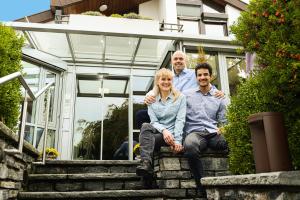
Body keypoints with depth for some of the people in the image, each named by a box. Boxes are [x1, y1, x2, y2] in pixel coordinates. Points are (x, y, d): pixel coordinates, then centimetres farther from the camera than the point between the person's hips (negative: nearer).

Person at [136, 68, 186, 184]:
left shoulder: (180, 97, 7)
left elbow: (180, 120, -5)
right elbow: (154, 122, 2)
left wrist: (177, 141, -19)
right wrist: (164, 130, -21)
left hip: (172, 135, -2)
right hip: (157, 132, 3)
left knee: (148, 138, -30)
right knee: (145, 126, -31)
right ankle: (146, 164, -43)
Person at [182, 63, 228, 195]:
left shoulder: (220, 97, 19)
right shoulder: (186, 94, 17)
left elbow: (223, 121, 17)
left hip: (213, 133, 2)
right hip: (195, 132, -1)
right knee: (190, 145, -39)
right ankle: (203, 187, -27)